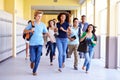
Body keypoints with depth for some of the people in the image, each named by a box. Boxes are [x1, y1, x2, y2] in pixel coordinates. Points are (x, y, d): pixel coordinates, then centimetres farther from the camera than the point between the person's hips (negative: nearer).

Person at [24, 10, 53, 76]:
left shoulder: (43, 25, 4)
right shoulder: (31, 23, -1)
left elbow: (46, 32, 6)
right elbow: (25, 31, 4)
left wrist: (50, 38, -10)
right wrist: (30, 30, -15)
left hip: (40, 43, 1)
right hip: (32, 43, -1)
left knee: (37, 58, 0)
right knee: (32, 58, -2)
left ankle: (34, 71, 19)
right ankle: (32, 62, 36)